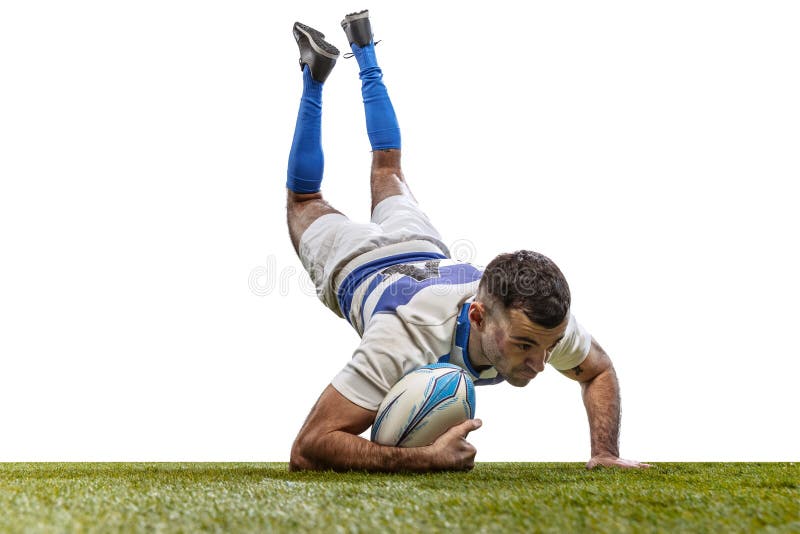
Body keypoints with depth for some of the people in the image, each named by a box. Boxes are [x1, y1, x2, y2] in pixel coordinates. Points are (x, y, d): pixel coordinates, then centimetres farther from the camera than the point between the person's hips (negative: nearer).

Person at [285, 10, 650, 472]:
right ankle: (315, 74, 40)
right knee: (305, 201, 31)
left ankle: (364, 49, 53)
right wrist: (425, 459, -65)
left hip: (425, 254, 4)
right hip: (354, 265, -3)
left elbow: (600, 372, -16)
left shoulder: (545, 317, -40)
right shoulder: (407, 337, -55)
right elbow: (308, 448, -55)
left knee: (387, 173, 36)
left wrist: (606, 452, -32)